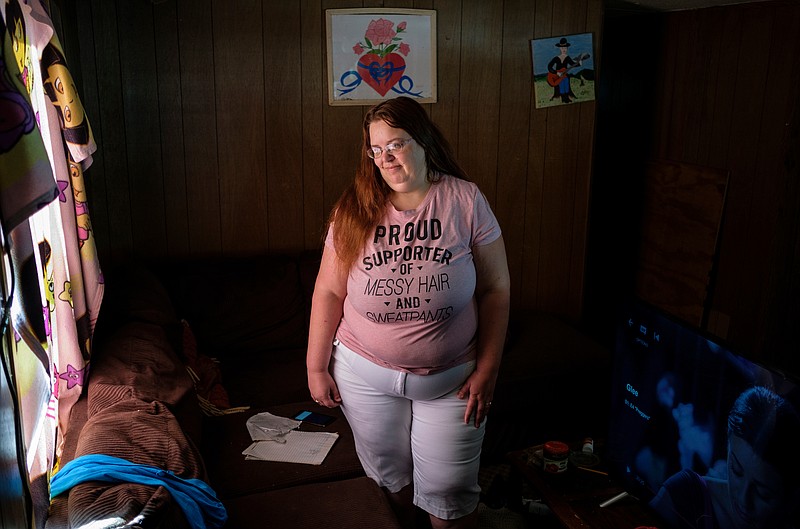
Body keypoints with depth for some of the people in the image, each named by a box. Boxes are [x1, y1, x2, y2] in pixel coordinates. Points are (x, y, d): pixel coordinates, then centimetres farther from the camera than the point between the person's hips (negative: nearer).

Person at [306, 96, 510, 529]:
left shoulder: (466, 201, -10)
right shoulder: (355, 209, -6)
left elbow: (495, 288, -7)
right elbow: (328, 291, -2)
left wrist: (487, 370, -8)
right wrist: (316, 368, 0)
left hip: (451, 379, -1)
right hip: (366, 375, 2)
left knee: (449, 493, 9)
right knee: (390, 477, 19)